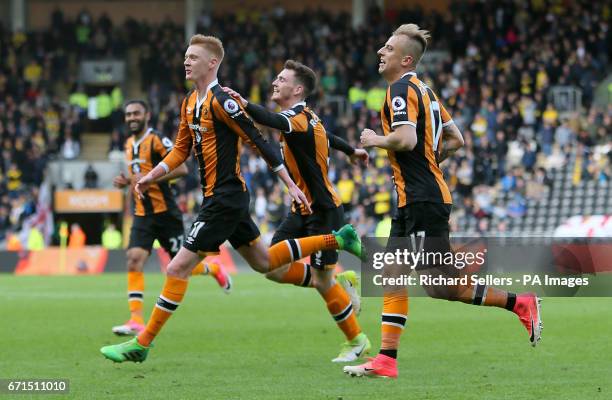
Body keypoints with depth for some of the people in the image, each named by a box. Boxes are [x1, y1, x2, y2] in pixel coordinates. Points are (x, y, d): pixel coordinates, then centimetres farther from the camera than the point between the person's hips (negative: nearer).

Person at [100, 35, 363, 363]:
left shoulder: (221, 101, -17)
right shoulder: (190, 103, 10)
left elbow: (259, 142, -17)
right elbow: (182, 149, 20)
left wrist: (291, 186, -16)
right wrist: (152, 176, 7)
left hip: (225, 199, -10)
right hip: (218, 197, 10)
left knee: (178, 269, -10)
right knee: (264, 263, 21)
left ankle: (142, 344, -6)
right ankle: (336, 240, 29)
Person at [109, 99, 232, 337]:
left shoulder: (158, 140, -11)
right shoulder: (129, 144, 13)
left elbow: (181, 168, -19)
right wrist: (127, 181, 7)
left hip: (165, 213, -6)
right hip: (143, 215, 6)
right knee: (134, 259, -14)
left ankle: (214, 268, 37)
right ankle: (136, 320, -18)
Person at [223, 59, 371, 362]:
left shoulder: (300, 119, -21)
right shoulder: (306, 118, 8)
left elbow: (273, 121, -44)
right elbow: (327, 136, 27)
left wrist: (244, 104, -62)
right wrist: (351, 151, 46)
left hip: (323, 211, -9)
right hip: (303, 209, 9)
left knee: (322, 281, -3)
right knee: (274, 268, 0)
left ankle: (356, 341, 14)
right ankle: (340, 281, 19)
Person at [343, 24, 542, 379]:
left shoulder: (401, 89, -13)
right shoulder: (424, 90, 16)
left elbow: (406, 139, -28)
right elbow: (456, 140, 21)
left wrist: (375, 140, -11)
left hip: (422, 201, -10)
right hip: (414, 200, 10)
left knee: (438, 287, -9)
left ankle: (520, 303, -3)